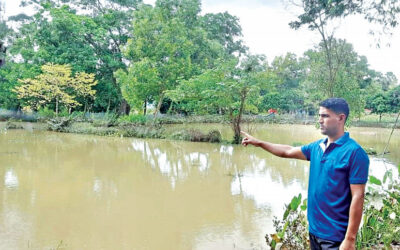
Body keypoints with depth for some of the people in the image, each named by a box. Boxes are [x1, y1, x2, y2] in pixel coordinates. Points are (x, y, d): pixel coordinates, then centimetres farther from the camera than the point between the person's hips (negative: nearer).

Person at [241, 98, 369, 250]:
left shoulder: (354, 152, -17)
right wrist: (259, 143, 18)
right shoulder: (317, 146, 4)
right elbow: (288, 151, 18)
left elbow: (357, 197, -19)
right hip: (314, 229, 7)